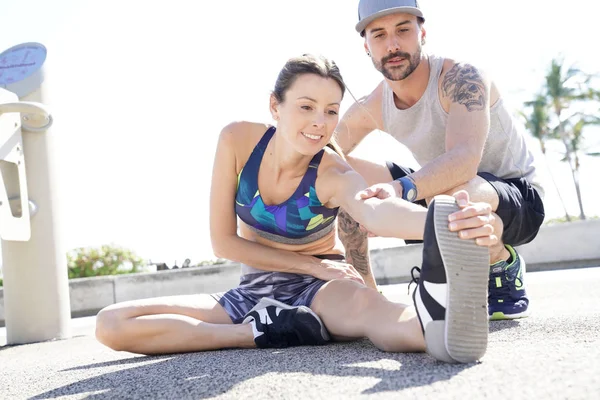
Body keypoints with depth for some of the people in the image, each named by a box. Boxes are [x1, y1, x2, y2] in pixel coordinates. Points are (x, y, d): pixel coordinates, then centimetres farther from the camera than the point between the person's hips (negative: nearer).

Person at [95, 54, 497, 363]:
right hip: (254, 288, 4)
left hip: (321, 287, -3)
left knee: (367, 305, -41)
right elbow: (223, 241, -8)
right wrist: (310, 264, -17)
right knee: (111, 324, -15)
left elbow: (377, 210, -47)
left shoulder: (334, 175, -22)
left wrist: (443, 222, -69)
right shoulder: (238, 140, -13)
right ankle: (266, 332, -26)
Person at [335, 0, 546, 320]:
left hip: (519, 201, -6)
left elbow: (465, 159, -43)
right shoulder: (370, 110, -7)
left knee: (458, 193, -43)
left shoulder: (461, 78, -25)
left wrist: (402, 189, -58)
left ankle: (502, 262, -9)